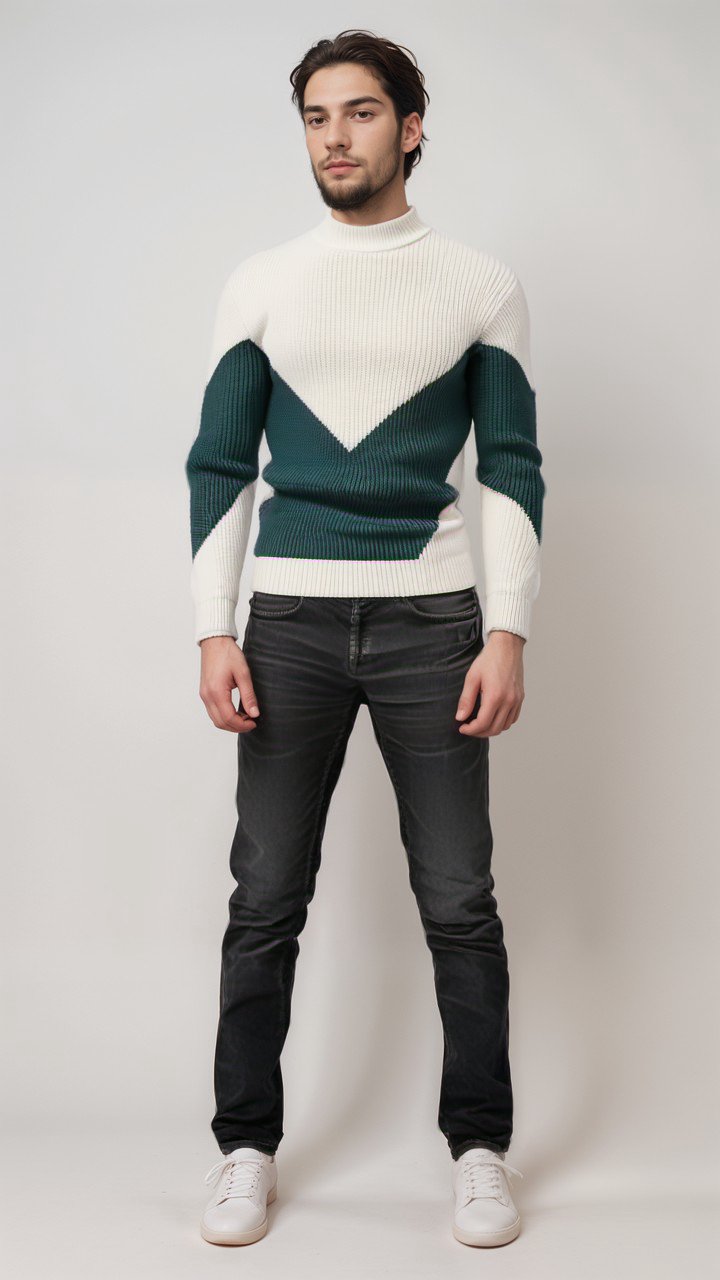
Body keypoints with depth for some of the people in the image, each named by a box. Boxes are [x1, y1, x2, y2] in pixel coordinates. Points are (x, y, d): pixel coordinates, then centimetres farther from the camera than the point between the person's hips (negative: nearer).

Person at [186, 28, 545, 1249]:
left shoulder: (480, 284, 6)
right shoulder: (260, 283, 9)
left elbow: (512, 470, 4)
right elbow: (218, 466, 7)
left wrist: (507, 635, -6)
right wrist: (214, 632, -2)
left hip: (431, 619, -1)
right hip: (289, 620, 1)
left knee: (460, 904, 2)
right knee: (266, 901, 4)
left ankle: (480, 1145, 19)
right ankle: (247, 1146, 19)